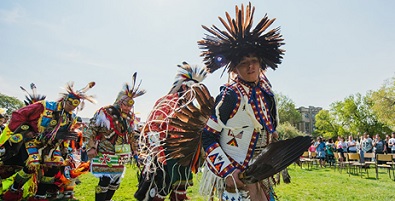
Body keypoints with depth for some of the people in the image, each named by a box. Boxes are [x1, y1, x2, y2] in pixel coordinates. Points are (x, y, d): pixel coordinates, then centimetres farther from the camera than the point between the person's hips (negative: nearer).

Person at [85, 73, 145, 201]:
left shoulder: (130, 117, 7)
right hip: (105, 155, -7)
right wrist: (91, 147, -15)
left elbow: (131, 135, 18)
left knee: (115, 182, 17)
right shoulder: (104, 113, -14)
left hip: (120, 157, 7)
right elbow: (91, 130, -10)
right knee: (104, 182, -5)